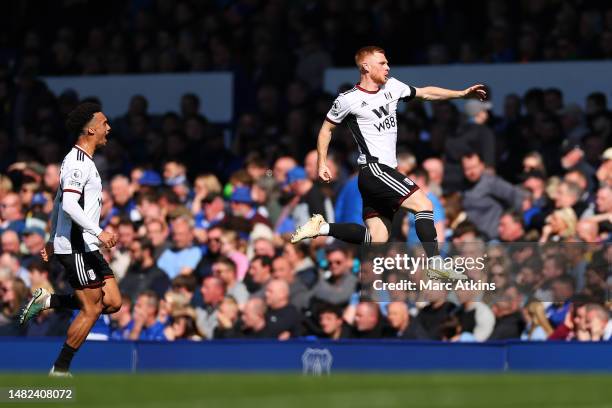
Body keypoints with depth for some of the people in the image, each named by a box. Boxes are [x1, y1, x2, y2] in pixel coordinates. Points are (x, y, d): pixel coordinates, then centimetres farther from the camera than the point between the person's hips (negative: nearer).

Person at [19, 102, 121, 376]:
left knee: (113, 303, 3)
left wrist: (53, 240, 29)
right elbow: (69, 205, -24)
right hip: (76, 248, -10)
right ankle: (60, 369, 0)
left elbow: (59, 204, 26)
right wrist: (98, 232, -29)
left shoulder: (83, 161, 19)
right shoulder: (77, 162, -13)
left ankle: (47, 301, 8)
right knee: (92, 309, -7)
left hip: (87, 247, 10)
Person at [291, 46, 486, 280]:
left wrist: (462, 94, 14)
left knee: (377, 238, 4)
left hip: (386, 171, 8)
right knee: (423, 204, -19)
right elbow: (326, 129, 5)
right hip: (373, 168, -8)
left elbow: (425, 93, 19)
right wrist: (322, 163, 1)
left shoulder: (392, 87, 12)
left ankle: (322, 228, 11)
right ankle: (435, 265, -21)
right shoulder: (348, 100, -6)